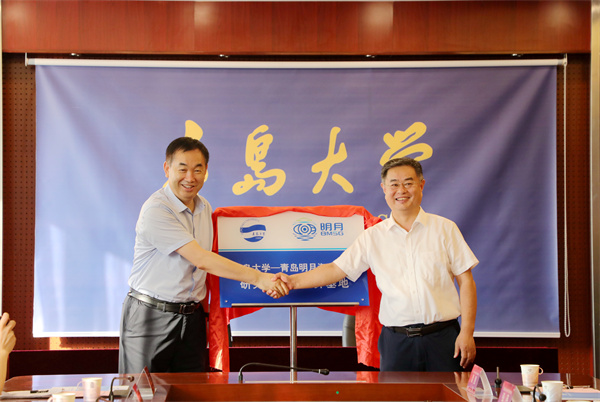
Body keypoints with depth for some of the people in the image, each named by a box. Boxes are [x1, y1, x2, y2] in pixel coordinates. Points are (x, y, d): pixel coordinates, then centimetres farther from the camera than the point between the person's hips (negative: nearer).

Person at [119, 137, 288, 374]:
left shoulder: (204, 208, 10)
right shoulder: (156, 210, -17)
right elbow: (200, 259, -22)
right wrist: (258, 278, -22)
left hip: (192, 317, 7)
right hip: (150, 316, -6)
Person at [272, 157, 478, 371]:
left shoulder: (444, 228, 4)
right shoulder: (373, 236, 7)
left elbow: (466, 281, 3)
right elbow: (336, 269, 6)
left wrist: (467, 332, -4)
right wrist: (293, 280, -5)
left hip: (442, 337, -1)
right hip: (397, 340, 1)